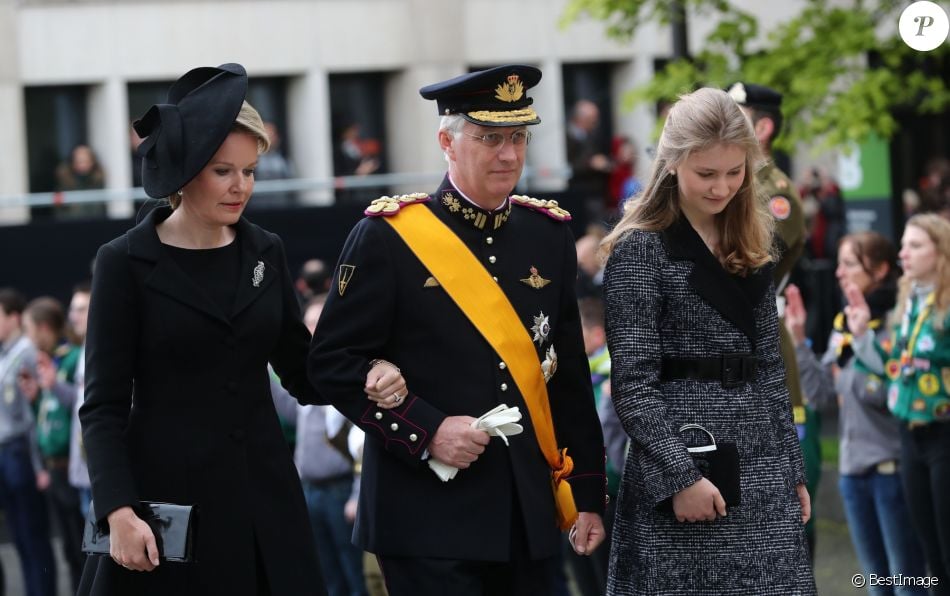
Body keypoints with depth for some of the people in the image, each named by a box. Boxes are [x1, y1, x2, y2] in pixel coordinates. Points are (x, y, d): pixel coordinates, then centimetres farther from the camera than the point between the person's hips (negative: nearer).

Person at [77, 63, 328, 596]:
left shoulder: (265, 253, 9)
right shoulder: (126, 263, -4)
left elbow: (302, 371, 12)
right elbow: (104, 406, -6)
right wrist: (119, 511, -18)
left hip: (262, 491, 4)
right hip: (166, 498, -4)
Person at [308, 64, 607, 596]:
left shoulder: (550, 234, 10)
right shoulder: (389, 235, -4)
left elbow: (571, 378, 13)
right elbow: (333, 361, -5)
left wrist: (588, 494, 10)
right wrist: (427, 432, -15)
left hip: (530, 513, 5)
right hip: (429, 515, -5)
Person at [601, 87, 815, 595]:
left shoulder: (749, 248, 13)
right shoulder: (640, 249, -6)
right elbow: (632, 384, -11)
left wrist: (793, 470, 13)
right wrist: (681, 477, -17)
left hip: (761, 475, 6)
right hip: (679, 462, -6)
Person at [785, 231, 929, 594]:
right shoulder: (844, 324, 9)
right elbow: (822, 394, 8)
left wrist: (847, 376, -11)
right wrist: (798, 339, 1)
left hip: (892, 464, -8)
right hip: (852, 465, 8)